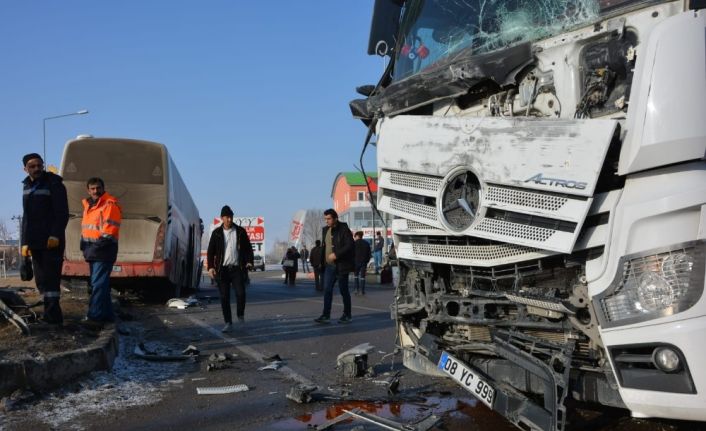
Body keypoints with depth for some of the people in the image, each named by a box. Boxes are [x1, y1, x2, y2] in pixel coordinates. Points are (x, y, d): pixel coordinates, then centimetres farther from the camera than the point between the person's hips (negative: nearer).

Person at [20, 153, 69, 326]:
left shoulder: (54, 184, -5)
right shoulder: (26, 186, 16)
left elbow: (62, 213, -12)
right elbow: (26, 216, 20)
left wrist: (55, 235, -21)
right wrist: (24, 242, 13)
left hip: (52, 241, -7)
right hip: (35, 243, 7)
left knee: (50, 277, -11)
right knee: (41, 279, 7)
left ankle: (52, 314, -11)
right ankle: (52, 313, 12)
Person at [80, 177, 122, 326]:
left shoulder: (110, 204, -11)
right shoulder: (88, 205, 18)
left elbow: (110, 230, -18)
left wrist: (99, 244, -21)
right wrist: (84, 243, 11)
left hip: (103, 251, -10)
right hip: (93, 251, 10)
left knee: (98, 284, -12)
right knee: (100, 284, 14)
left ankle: (96, 316, -12)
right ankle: (106, 314, 22)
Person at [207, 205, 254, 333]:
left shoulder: (240, 231, 5)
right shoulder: (217, 233, 5)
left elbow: (248, 248, 7)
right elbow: (210, 251, 5)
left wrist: (249, 261, -9)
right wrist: (210, 267, -7)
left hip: (237, 268, -1)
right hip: (222, 270, 1)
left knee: (240, 293, -13)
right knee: (224, 297, 0)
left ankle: (240, 314, 15)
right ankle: (228, 323, 8)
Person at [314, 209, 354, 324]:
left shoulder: (343, 229, -11)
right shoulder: (325, 230, 12)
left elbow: (349, 245, -18)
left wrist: (336, 254, -24)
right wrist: (322, 261, 14)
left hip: (341, 266, -7)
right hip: (329, 266, 7)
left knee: (344, 290, 3)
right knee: (327, 290, 2)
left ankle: (347, 315, 15)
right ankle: (326, 315, 4)